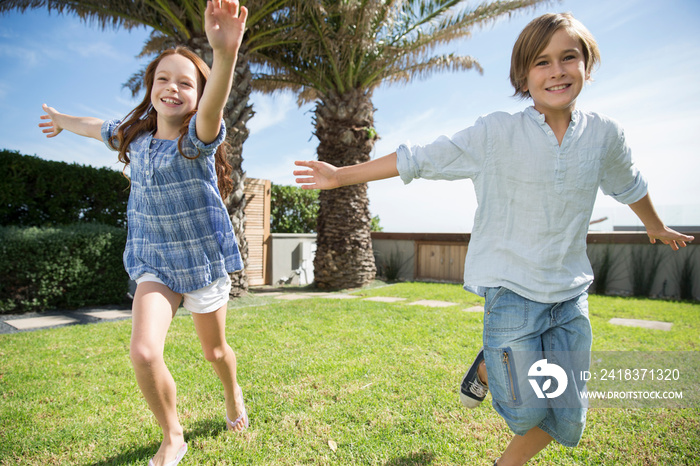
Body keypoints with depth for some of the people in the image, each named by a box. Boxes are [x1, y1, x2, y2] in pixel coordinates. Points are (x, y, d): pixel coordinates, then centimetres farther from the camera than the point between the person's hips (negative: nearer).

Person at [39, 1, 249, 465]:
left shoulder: (198, 138, -17)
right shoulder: (134, 134, 1)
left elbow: (212, 108, -42)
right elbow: (100, 127, 25)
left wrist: (225, 53, -64)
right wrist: (62, 120, 47)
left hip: (204, 259, -3)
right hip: (154, 260, 4)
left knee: (215, 351, 14)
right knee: (144, 353, -14)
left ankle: (233, 393, 51)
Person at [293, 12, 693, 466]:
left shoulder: (604, 133, 1)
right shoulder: (496, 133, -10)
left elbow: (628, 184, 21)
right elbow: (418, 159, -9)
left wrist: (657, 226, 39)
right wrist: (342, 175, -10)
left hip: (571, 295, 4)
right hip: (512, 290, -4)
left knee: (565, 419, 11)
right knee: (525, 411, 1)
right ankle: (490, 366, 34)